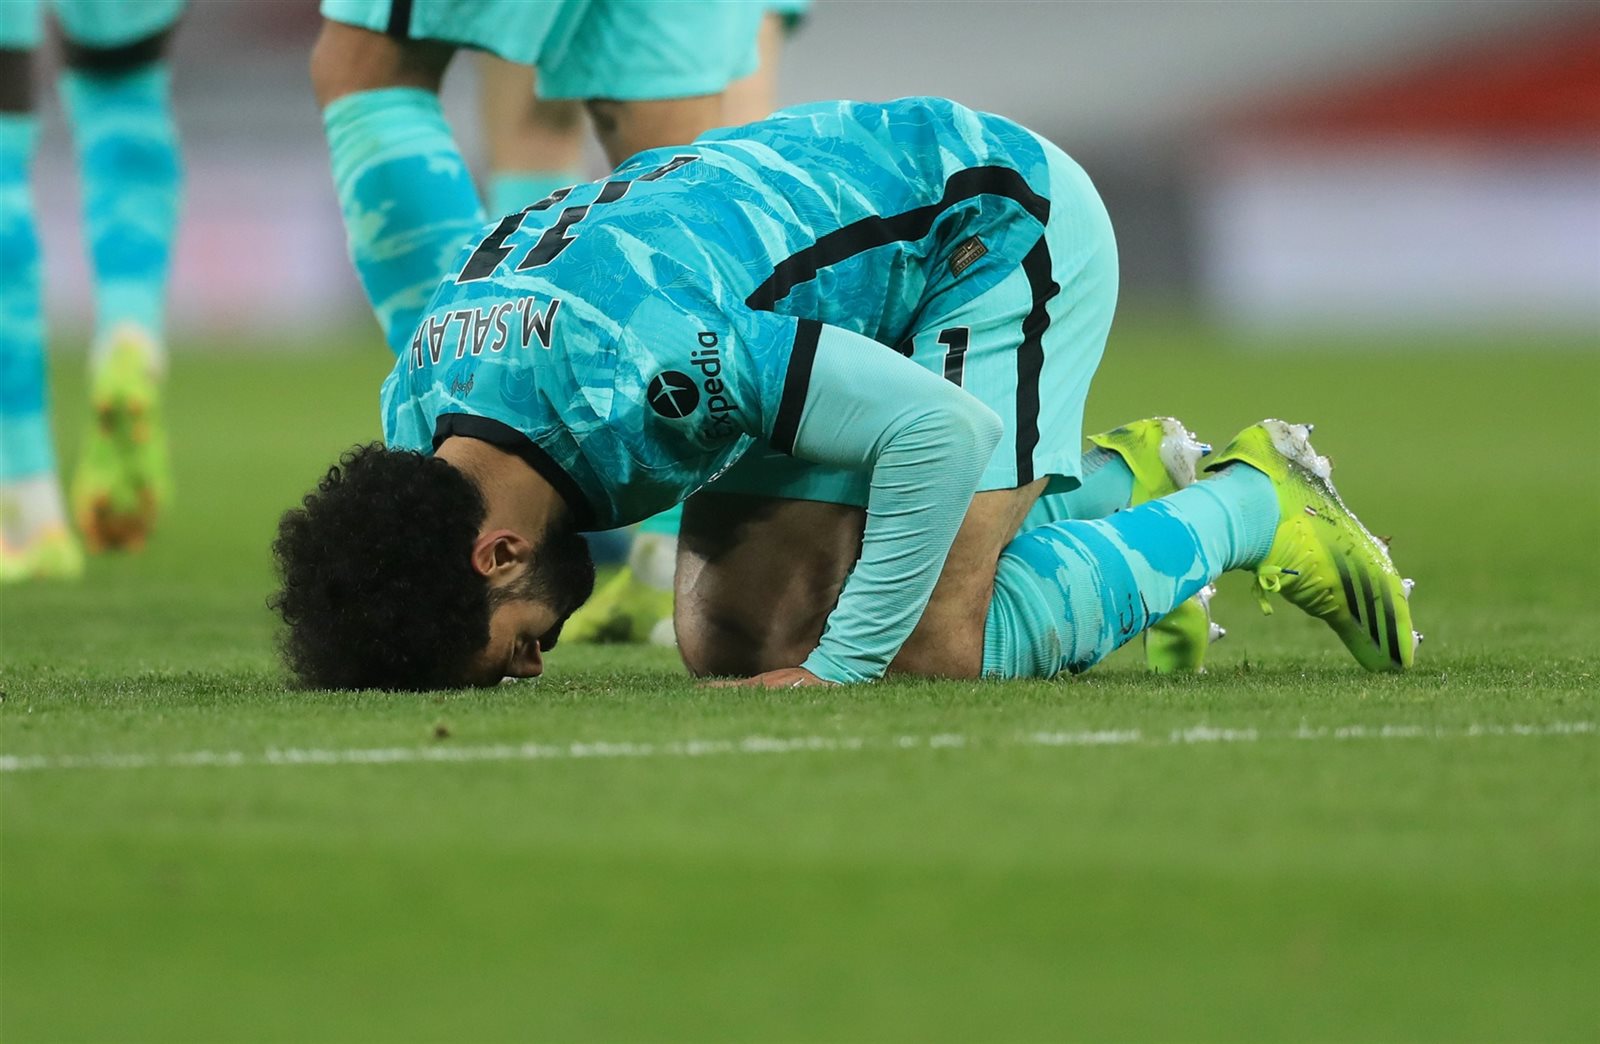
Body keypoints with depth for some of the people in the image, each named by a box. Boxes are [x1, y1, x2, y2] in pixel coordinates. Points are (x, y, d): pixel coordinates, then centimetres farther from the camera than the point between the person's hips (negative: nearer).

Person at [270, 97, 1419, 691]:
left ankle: (1255, 507, 3)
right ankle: (1101, 490, 18)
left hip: (1003, 224, -9)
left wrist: (841, 666, -32)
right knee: (726, 637, 1)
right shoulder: (412, 418, -13)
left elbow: (941, 427, -35)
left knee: (938, 644, -22)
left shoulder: (628, 371, -39)